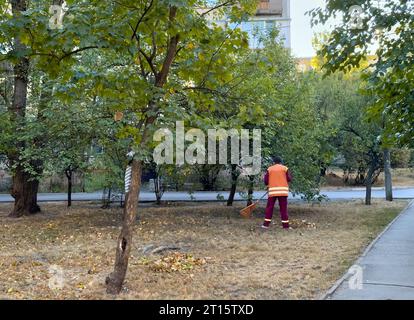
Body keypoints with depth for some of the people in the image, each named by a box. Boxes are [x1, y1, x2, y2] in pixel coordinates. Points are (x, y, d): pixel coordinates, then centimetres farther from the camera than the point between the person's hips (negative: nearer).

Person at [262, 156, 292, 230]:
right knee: (283, 208, 3)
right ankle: (285, 225, 3)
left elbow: (265, 181, 3)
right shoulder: (285, 168, 6)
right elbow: (289, 179, 1)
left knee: (269, 207, 5)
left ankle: (266, 224, 2)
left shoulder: (269, 169, 8)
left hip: (272, 191, 0)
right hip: (283, 191, 0)